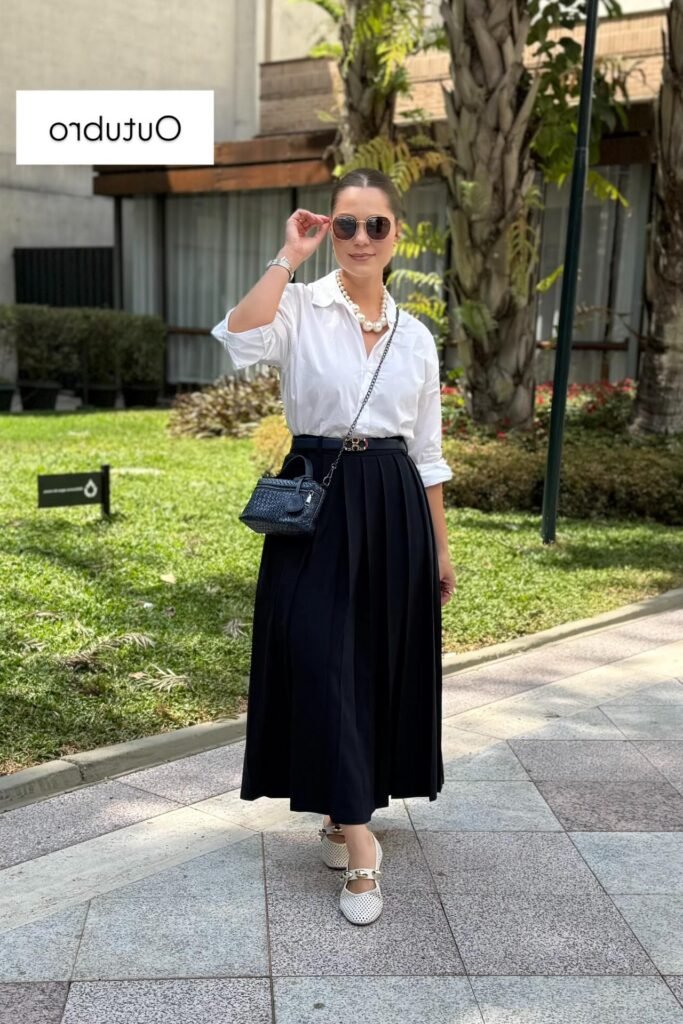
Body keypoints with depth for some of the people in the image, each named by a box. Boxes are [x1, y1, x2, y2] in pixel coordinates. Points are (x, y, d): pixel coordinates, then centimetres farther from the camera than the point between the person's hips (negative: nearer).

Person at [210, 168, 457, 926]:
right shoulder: (300, 307, -2)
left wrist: (440, 547, 12)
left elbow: (426, 451, 12)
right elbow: (241, 341, -27)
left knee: (380, 663, 10)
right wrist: (288, 257, -17)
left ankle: (345, 813, 34)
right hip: (317, 503, -3)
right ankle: (360, 851, 8)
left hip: (392, 509, 4)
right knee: (324, 664, -4)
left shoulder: (416, 335, 9)